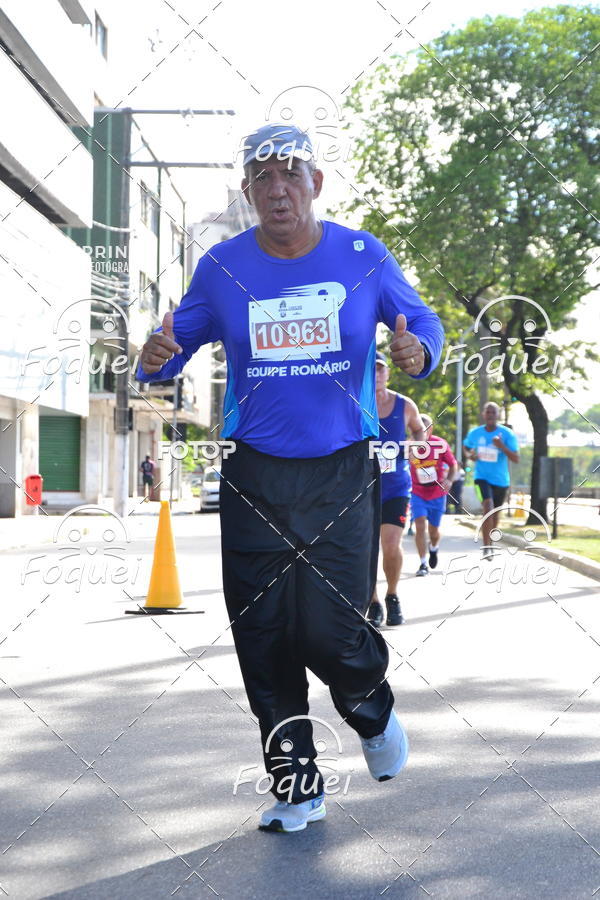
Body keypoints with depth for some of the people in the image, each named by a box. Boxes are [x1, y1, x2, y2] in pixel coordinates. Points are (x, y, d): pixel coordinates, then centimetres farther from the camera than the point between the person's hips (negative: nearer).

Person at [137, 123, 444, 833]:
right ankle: (296, 786, 19)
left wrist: (419, 351, -16)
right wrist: (156, 359, -16)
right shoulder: (221, 267, 3)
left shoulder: (362, 256, 0)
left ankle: (372, 711, 26)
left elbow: (421, 320, 8)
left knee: (329, 631, -10)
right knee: (263, 639, 2)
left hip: (341, 474, -2)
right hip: (254, 476, 2)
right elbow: (178, 343, 9)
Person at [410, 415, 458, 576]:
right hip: (417, 494, 0)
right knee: (420, 526, -15)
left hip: (437, 494, 0)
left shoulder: (440, 445, -11)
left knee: (433, 530, 10)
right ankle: (423, 564, -8)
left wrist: (449, 480, -16)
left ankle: (434, 548, 46)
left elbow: (453, 465, 0)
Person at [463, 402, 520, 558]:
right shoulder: (475, 433, -1)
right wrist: (470, 455, -5)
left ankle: (490, 544, 39)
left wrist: (502, 446, -28)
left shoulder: (507, 434, -8)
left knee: (495, 514, 15)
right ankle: (486, 547, -23)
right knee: (488, 507, -24)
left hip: (501, 480, 1)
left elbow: (516, 459, -13)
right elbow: (467, 448, 19)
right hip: (482, 477, -1)